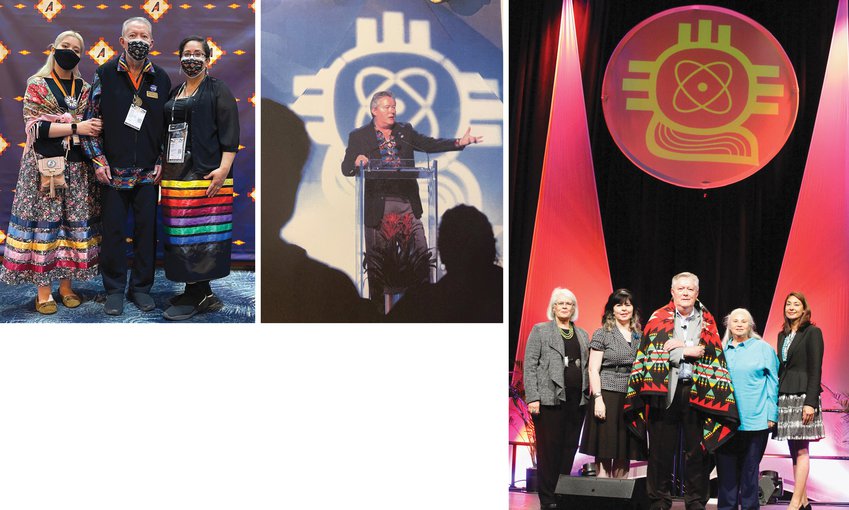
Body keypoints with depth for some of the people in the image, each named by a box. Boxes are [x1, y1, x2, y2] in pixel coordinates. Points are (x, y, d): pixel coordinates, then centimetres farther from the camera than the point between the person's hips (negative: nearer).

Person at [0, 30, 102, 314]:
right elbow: (35, 127, -9)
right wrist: (75, 127, -16)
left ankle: (66, 285, 12)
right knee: (44, 222, -5)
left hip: (78, 165, 4)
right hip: (45, 164, -4)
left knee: (75, 221, 3)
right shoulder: (37, 85, 1)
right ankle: (44, 291, 0)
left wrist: (91, 129, -5)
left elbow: (93, 126, 18)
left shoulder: (84, 89, 13)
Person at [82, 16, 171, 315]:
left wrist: (162, 162, 3)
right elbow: (92, 118, 1)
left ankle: (141, 287, 18)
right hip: (113, 170, -2)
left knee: (146, 230, 5)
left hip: (149, 172, 2)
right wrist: (98, 160, -5)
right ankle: (114, 289, 14)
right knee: (113, 230, 3)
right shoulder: (105, 74, -1)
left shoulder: (161, 78, 5)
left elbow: (169, 125, 10)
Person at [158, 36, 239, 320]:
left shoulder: (217, 91, 0)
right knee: (181, 234, 4)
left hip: (205, 174, -7)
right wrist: (161, 166, 18)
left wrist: (223, 169, -19)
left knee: (199, 232, -7)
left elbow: (229, 132, -9)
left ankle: (194, 296, -3)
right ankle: (202, 294, 10)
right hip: (175, 174, 7)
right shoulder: (175, 94, 21)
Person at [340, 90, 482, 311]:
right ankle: (377, 307, 13)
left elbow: (430, 144, 7)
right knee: (376, 259, 3)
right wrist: (357, 162, -21)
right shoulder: (359, 136, 6)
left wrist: (459, 143, -7)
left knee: (421, 252, -2)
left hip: (407, 204, 3)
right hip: (377, 206, -2)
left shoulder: (405, 131, 15)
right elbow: (346, 168, 2)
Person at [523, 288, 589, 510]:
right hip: (550, 398, -4)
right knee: (549, 449, -3)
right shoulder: (540, 331, 5)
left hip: (576, 400, 4)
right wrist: (532, 398, -11)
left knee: (569, 449, 3)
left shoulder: (582, 335, 18)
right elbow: (529, 366, -2)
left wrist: (588, 395, 6)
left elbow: (586, 367, 18)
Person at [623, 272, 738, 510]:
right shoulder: (659, 318, 7)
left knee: (697, 449, 3)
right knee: (661, 448, 1)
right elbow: (654, 352, -5)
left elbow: (713, 354, -1)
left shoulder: (706, 320, 12)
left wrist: (680, 347, -11)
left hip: (697, 391, 1)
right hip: (664, 390, -1)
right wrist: (688, 352, -9)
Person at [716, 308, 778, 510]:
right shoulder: (721, 350, 12)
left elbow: (773, 383, 3)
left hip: (754, 421, -3)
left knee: (750, 468, 1)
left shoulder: (763, 348, 3)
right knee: (726, 468, 3)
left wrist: (771, 415, -3)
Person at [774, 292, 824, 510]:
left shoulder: (812, 332, -4)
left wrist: (810, 402, -17)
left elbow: (815, 369, -10)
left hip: (802, 396, -7)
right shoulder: (782, 335, 16)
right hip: (784, 397, 7)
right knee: (794, 451, 7)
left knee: (801, 451, -6)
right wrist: (775, 399, 11)